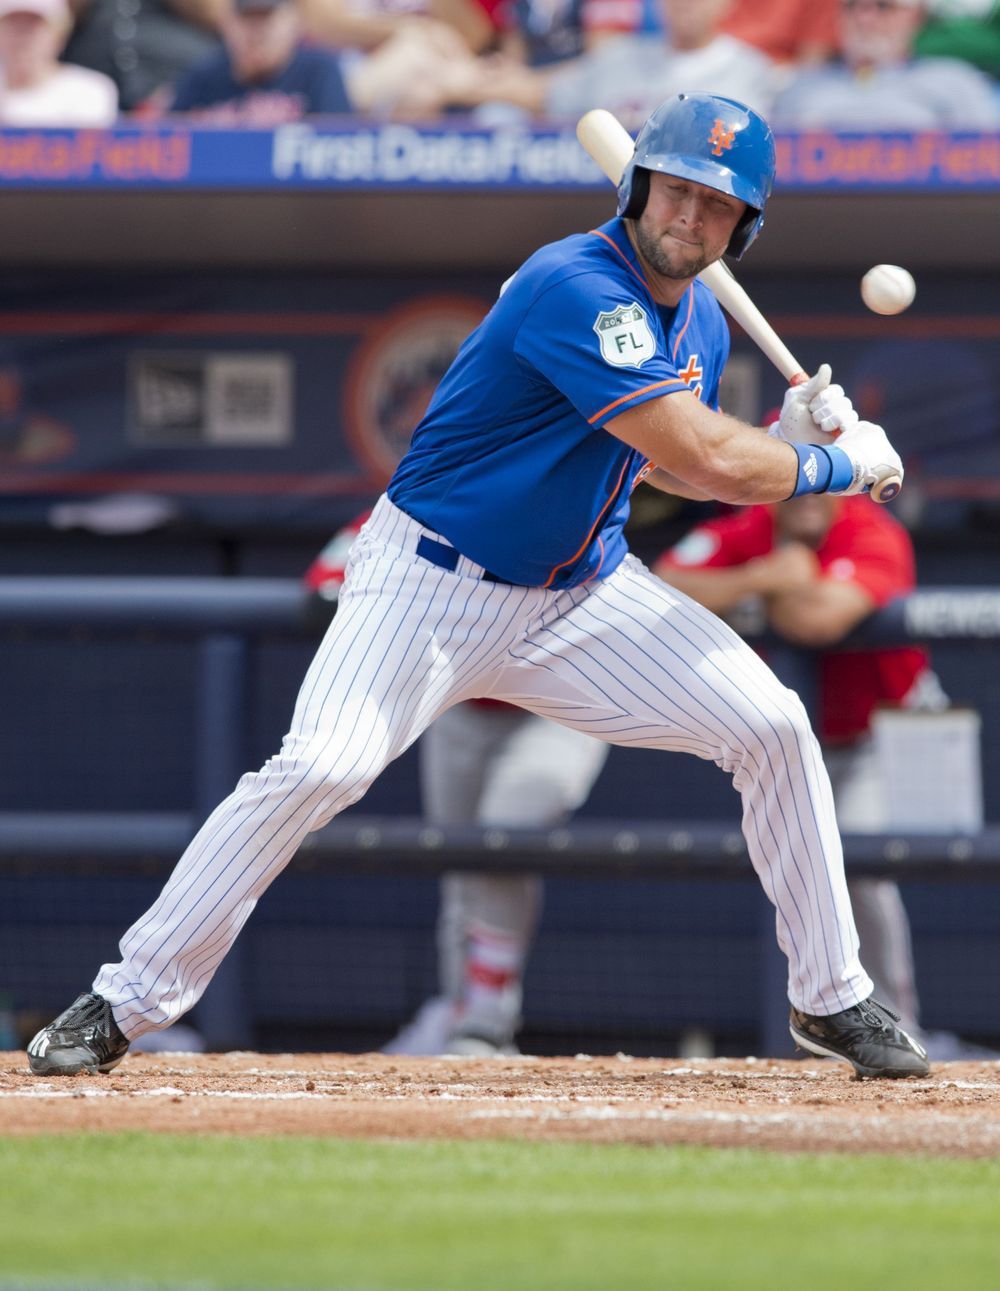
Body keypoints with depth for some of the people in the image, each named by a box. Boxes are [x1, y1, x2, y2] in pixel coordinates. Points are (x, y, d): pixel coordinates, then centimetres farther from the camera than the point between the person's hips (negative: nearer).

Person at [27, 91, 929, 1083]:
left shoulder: (700, 320, 4)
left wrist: (785, 437, 2)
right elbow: (704, 457, -29)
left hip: (582, 591, 8)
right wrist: (840, 466, -14)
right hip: (435, 582, -8)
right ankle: (125, 1002, -14)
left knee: (773, 728, -3)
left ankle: (830, 999, 13)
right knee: (321, 767, -25)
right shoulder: (575, 288, -25)